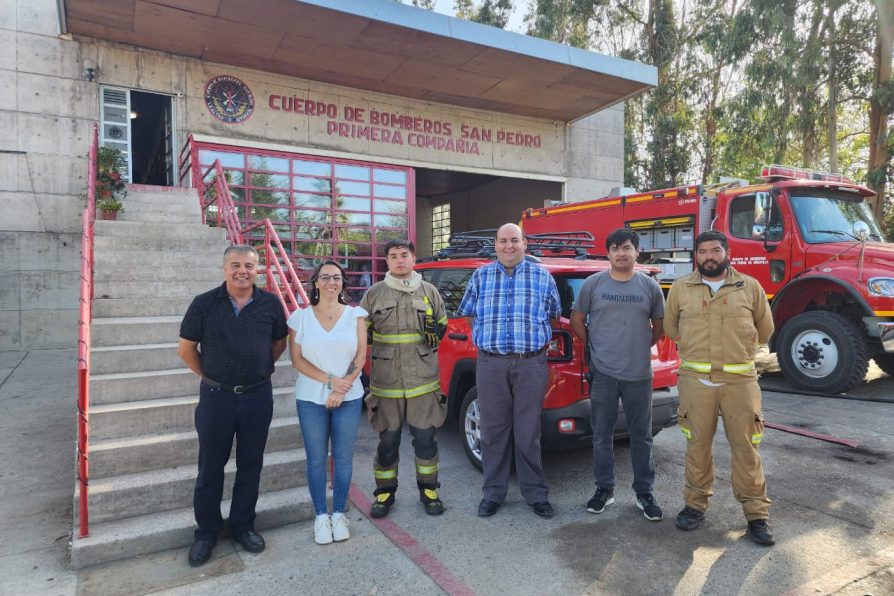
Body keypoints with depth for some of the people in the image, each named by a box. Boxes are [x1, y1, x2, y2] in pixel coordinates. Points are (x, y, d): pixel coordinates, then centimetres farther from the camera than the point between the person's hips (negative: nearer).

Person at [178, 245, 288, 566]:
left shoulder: (271, 304, -3)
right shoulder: (204, 304, -7)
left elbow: (279, 343, 11)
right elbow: (186, 348, 2)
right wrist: (209, 376, 6)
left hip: (258, 396, 1)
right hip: (216, 396, -1)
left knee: (250, 464, 13)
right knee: (210, 467, 11)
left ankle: (243, 525, 31)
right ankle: (207, 531, 29)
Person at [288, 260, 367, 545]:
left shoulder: (355, 314, 1)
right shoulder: (300, 317, 0)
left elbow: (361, 355, -3)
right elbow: (297, 359, -4)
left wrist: (343, 387, -13)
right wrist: (329, 380, -14)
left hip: (349, 399, 0)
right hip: (310, 400, 0)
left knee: (343, 458, 7)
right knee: (316, 459, 7)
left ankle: (339, 514, 23)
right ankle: (321, 515, 22)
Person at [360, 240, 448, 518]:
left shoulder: (429, 291, 7)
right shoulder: (374, 293, 6)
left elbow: (443, 324, 19)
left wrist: (436, 330, 2)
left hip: (423, 380, 0)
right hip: (386, 380, 0)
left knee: (425, 437, 6)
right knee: (388, 440, 9)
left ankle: (428, 489, 24)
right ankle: (384, 492, 26)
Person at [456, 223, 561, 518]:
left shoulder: (542, 276, 7)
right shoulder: (480, 276, 9)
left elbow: (553, 314, 16)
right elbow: (468, 314, 16)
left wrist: (534, 336, 8)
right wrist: (487, 338, 8)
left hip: (531, 364, -1)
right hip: (490, 364, 1)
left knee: (528, 432, 5)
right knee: (493, 430, 7)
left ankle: (536, 493, 19)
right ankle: (493, 493, 20)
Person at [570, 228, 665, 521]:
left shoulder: (650, 286, 3)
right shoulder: (593, 283, 0)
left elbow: (659, 326, 13)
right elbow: (577, 319, 9)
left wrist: (641, 347, 8)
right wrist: (594, 345, 7)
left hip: (639, 375, 1)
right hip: (602, 373, 0)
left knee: (641, 437, 10)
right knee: (602, 436, 9)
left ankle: (644, 493, 24)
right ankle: (604, 489, 23)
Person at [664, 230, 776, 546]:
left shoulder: (750, 287, 5)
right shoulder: (680, 288, 6)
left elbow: (765, 328, 15)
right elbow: (670, 327, 16)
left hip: (741, 380, 0)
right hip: (696, 380, 1)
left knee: (746, 447, 4)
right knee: (697, 445, 9)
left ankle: (756, 513, 17)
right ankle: (695, 504, 23)